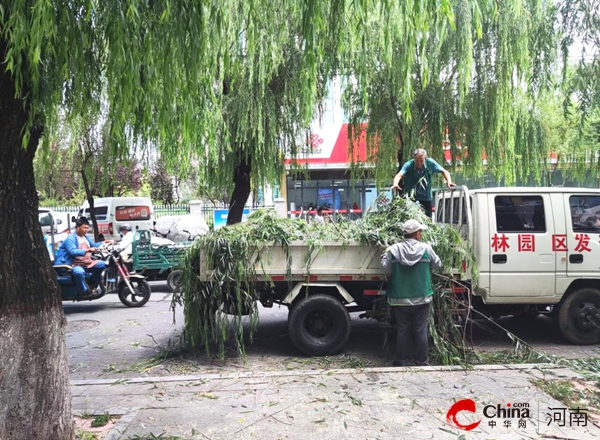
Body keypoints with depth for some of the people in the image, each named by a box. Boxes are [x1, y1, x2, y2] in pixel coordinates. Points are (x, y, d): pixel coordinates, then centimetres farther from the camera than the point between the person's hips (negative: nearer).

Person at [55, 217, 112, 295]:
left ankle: (91, 285, 3)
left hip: (86, 263, 9)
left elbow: (93, 245, 34)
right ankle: (84, 291, -19)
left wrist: (104, 242, 20)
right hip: (74, 264, -9)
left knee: (102, 264, -3)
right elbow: (73, 251, -29)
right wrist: (88, 250, -36)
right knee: (79, 272, -41)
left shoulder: (85, 237, 17)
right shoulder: (71, 238, -13)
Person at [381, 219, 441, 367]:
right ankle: (422, 362, 16)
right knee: (421, 331, 9)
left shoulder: (394, 249, -9)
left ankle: (401, 362, 17)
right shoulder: (426, 248, -6)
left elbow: (385, 265, -3)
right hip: (421, 298, 0)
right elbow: (437, 264, 7)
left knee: (402, 331, 10)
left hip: (400, 299, 0)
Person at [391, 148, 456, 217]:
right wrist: (395, 184, -53)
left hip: (426, 199, 2)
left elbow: (444, 171, -1)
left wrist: (449, 182, -20)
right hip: (410, 198, -2)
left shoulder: (430, 163, -9)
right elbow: (399, 175, -31)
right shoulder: (408, 165, -16)